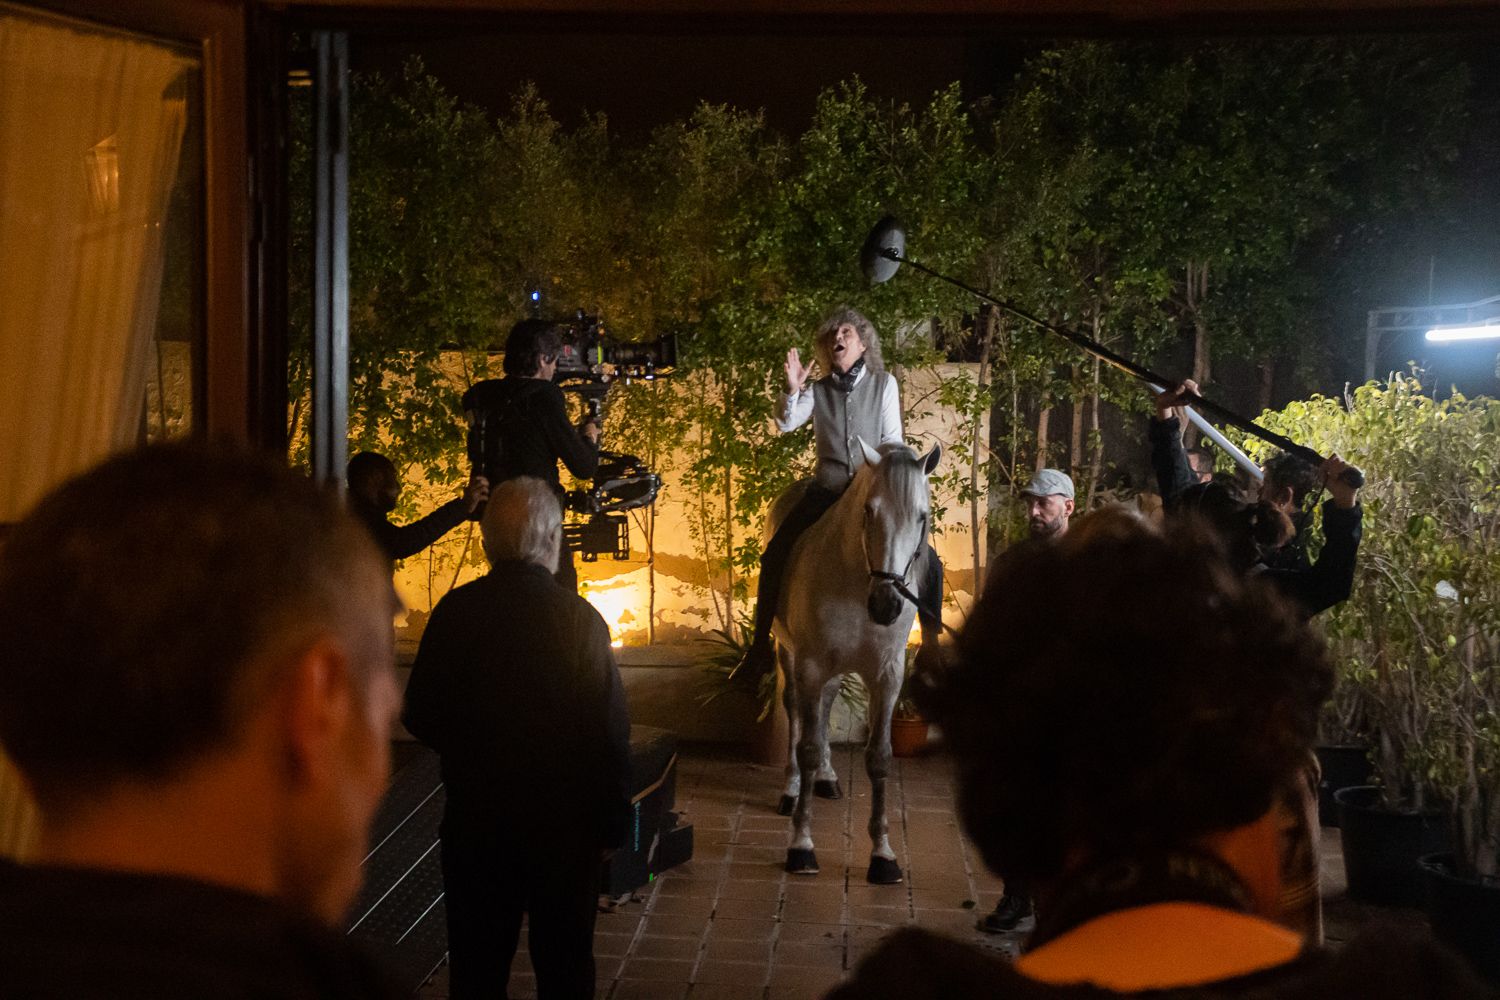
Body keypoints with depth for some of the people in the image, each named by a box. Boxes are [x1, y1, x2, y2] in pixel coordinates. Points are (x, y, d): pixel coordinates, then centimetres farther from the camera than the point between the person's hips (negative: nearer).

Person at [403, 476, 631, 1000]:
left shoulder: (454, 611, -8)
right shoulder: (579, 618, -15)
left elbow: (421, 719, -2)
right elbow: (611, 734, -13)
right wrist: (612, 824, -1)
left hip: (474, 821, 2)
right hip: (564, 822, -2)